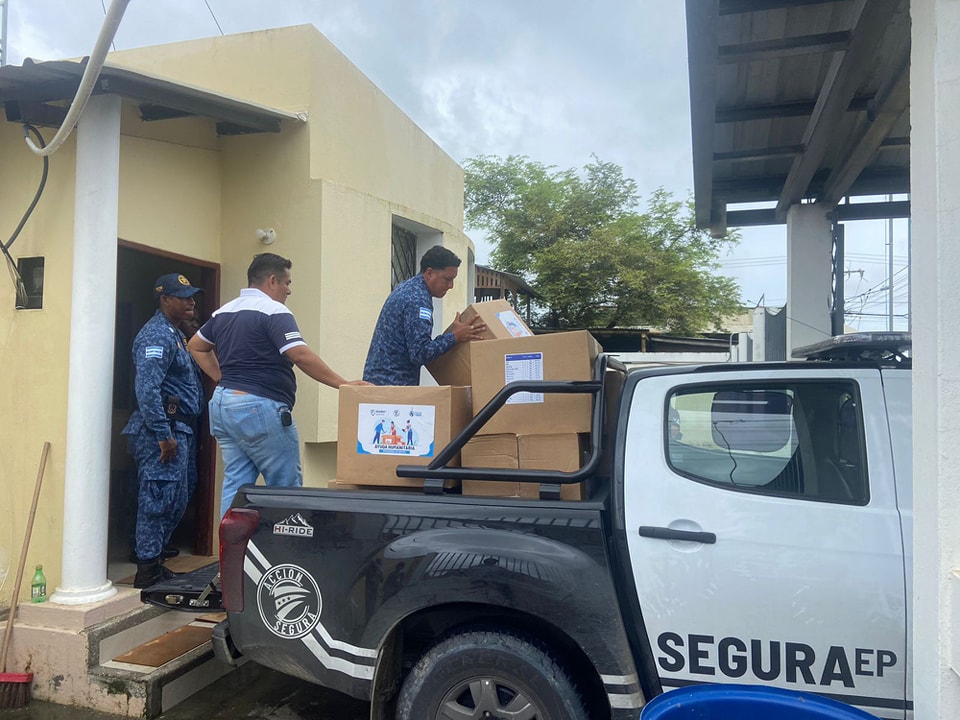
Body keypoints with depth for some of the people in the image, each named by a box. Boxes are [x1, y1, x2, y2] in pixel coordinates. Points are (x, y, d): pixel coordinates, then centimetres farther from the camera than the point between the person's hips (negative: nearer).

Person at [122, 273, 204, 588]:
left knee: (177, 499, 19)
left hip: (179, 428, 10)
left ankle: (153, 551, 35)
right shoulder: (156, 335, -14)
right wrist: (164, 436, -24)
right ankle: (148, 571, 3)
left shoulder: (174, 333, 18)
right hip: (164, 428, -10)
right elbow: (146, 390, -24)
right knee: (160, 498, -5)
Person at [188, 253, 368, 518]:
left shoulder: (224, 311, 16)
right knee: (286, 486, 1)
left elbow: (195, 346, 27)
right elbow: (300, 355, -23)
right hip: (259, 407, -9)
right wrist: (343, 384, -22)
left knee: (235, 483, 10)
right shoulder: (273, 311, -11)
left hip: (222, 403, 9)